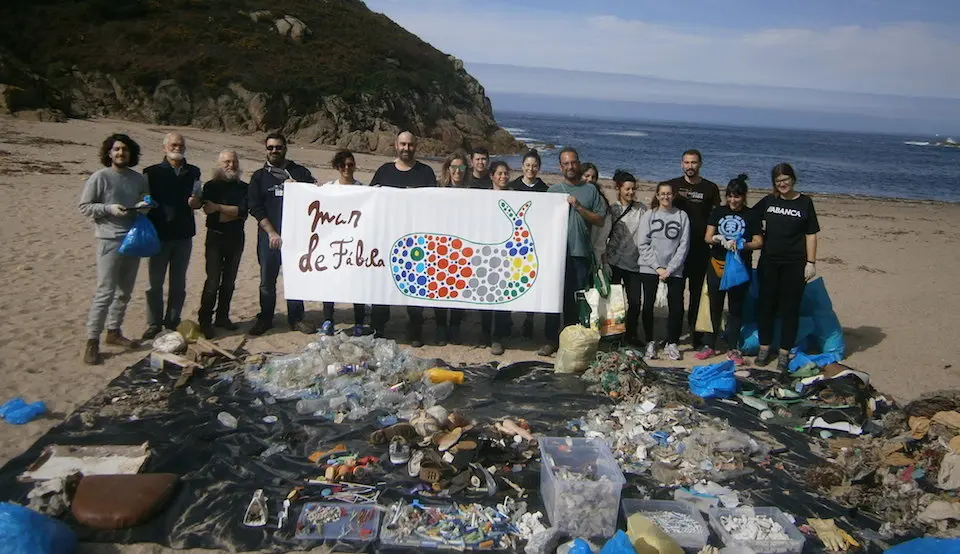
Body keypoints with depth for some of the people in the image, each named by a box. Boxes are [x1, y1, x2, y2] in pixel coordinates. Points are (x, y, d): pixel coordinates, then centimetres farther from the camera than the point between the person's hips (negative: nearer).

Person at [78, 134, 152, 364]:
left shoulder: (139, 179, 8)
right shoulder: (100, 177, -5)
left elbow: (147, 201, 20)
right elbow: (84, 206, -4)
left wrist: (145, 206, -3)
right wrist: (109, 209, -18)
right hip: (110, 240, -6)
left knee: (125, 291, 13)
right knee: (105, 293, -9)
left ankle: (113, 331, 27)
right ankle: (92, 341, -2)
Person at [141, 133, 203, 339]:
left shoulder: (193, 173, 8)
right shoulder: (152, 173, 0)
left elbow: (198, 199, 16)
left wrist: (196, 202, -8)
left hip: (184, 235, 2)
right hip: (160, 234, -2)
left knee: (178, 282, 10)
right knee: (156, 282, 3)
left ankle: (173, 320, 22)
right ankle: (154, 324, 13)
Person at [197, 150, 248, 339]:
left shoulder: (244, 188, 8)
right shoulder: (211, 186, 3)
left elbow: (244, 210, -9)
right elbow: (209, 211, -12)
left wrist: (219, 207, -13)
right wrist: (235, 213, -13)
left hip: (236, 238, 3)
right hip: (216, 237, -3)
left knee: (229, 281, 9)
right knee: (213, 281, -8)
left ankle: (222, 317, 20)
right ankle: (204, 321, -1)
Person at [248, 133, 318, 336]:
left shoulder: (300, 172, 10)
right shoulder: (259, 176, 9)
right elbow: (255, 207, 2)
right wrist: (272, 233, -8)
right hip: (269, 235, 0)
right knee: (267, 280, 4)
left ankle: (296, 318, 15)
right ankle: (265, 319, 16)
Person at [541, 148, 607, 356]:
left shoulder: (591, 191, 9)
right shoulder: (553, 190, 10)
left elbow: (599, 220, 3)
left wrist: (579, 207, -8)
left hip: (580, 253, 0)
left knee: (575, 299, 5)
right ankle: (551, 340, 8)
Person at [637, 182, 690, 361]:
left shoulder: (682, 216, 3)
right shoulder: (648, 216, 3)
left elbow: (684, 245, -1)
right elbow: (642, 244, -2)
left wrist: (670, 269, -8)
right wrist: (658, 267, -9)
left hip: (674, 270, 0)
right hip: (649, 268, 0)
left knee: (676, 306, -3)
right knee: (648, 304, -1)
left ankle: (672, 343, 11)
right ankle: (650, 342, 12)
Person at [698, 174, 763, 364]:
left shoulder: (751, 215, 1)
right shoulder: (718, 212, 5)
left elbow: (759, 242, -4)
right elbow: (707, 237, -1)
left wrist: (741, 245, -22)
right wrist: (719, 240, -23)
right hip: (717, 265, 2)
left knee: (736, 308, 6)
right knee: (715, 307, 8)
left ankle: (733, 348, 14)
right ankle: (710, 345, 17)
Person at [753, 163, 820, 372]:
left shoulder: (805, 203, -1)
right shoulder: (768, 201, 6)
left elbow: (811, 235, 0)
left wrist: (811, 262, -5)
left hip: (795, 265, -2)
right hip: (769, 262, 3)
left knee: (790, 308, 2)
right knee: (766, 305, 7)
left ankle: (784, 353, 11)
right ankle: (764, 348, 20)